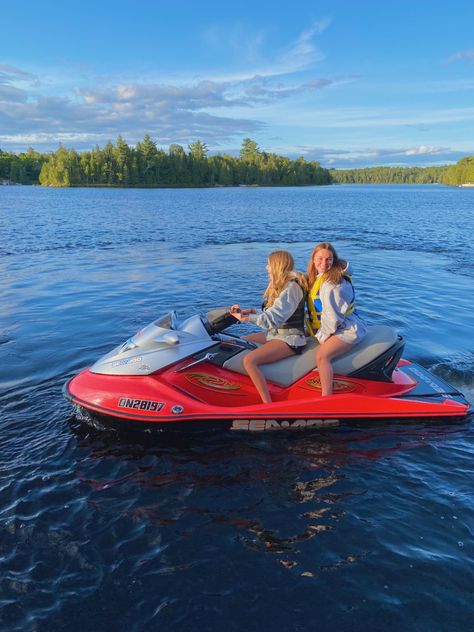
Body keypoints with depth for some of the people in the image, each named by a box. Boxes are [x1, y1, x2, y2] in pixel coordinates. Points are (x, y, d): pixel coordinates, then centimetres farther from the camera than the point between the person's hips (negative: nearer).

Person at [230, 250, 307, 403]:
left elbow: (275, 317, -25)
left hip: (290, 338, -11)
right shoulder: (280, 285, 15)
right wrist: (249, 311, 3)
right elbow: (269, 312, 15)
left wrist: (247, 318, -31)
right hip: (275, 333, 11)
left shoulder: (291, 287, -16)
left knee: (249, 360, -27)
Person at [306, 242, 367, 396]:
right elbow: (315, 308, 16)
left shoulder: (333, 282, -21)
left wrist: (322, 336, -13)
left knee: (322, 355, -29)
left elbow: (332, 316, -23)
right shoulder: (316, 277, 9)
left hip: (347, 329, -11)